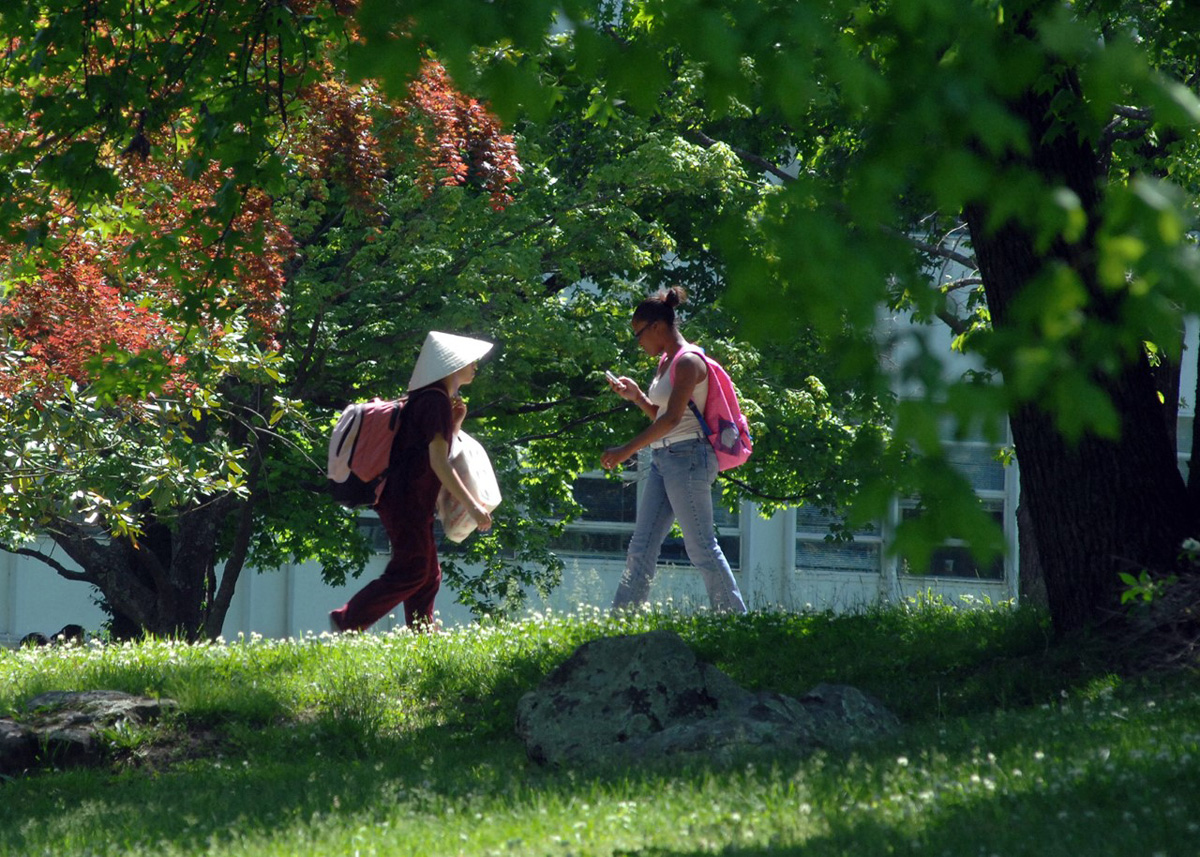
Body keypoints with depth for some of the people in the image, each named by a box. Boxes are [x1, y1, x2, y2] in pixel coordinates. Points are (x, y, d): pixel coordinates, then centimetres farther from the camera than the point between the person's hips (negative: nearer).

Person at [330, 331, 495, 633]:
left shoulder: (436, 399, 19)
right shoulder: (436, 401, -13)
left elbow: (440, 449, 26)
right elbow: (438, 462, -20)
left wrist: (456, 423, 12)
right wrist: (472, 504, -20)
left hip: (413, 502, 10)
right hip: (407, 498, -10)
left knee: (428, 576, 8)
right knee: (411, 571, -12)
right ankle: (346, 622, -10)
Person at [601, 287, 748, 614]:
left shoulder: (688, 361, -12)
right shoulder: (665, 362, 16)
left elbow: (672, 418, -22)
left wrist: (627, 450, -26)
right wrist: (636, 396, 8)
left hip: (687, 456, -10)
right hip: (664, 459, 10)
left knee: (701, 546, -7)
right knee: (642, 547, 5)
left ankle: (736, 619, -1)